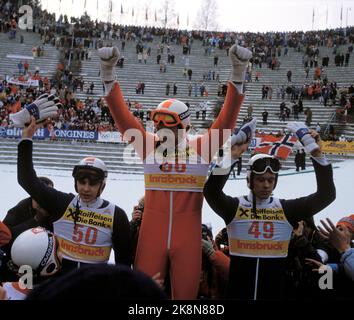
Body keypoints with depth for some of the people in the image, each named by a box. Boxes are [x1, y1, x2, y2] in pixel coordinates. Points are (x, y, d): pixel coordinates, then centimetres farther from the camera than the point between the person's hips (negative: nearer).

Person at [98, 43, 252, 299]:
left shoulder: (200, 148, 0)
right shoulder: (150, 146, 2)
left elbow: (227, 118, -6)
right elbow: (122, 115, -4)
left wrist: (238, 74, -17)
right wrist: (108, 74, -14)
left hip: (188, 239, 0)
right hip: (151, 237, 1)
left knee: (186, 295, 10)